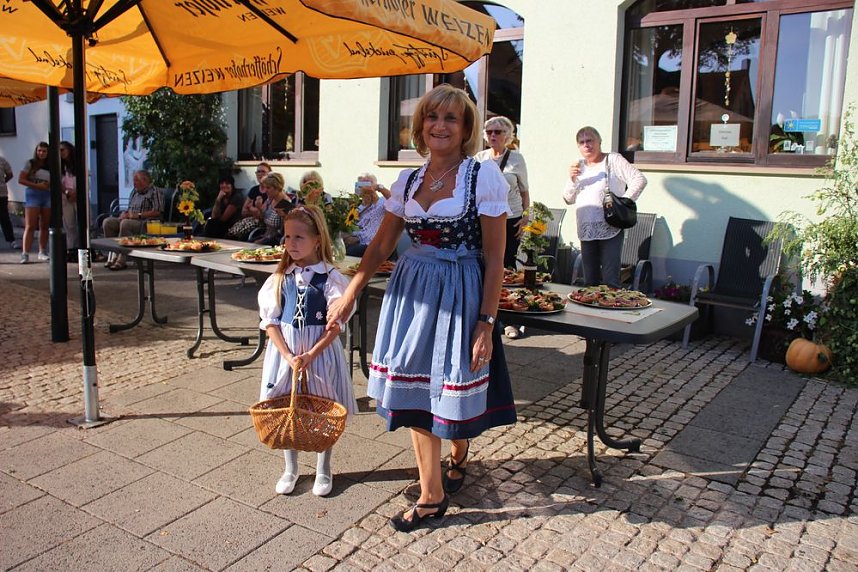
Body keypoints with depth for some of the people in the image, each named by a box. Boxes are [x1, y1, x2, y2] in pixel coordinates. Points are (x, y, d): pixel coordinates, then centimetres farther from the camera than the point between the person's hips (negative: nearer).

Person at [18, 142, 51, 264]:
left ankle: (42, 252, 18)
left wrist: (49, 185, -10)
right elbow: (21, 179, -3)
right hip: (33, 195, -4)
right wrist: (38, 185, -13)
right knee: (30, 226, -8)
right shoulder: (30, 163, 2)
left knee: (44, 226, 8)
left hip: (47, 196, 4)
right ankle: (25, 254, -10)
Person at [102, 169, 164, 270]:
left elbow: (157, 212, -14)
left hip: (146, 223, -9)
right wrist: (124, 213, 6)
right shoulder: (134, 192, 25)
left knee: (125, 223, -36)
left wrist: (138, 215, -17)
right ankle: (113, 255, -14)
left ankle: (121, 260, -32)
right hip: (130, 220, 9)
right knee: (107, 222, -12)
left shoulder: (155, 192, -2)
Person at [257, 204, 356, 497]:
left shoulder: (330, 278, -9)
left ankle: (323, 471, 28)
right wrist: (289, 357, -14)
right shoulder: (280, 278, 0)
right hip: (284, 352, 3)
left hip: (321, 351, -3)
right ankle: (290, 469, 31)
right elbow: (270, 322, -3)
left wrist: (310, 356, -19)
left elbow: (335, 325, -11)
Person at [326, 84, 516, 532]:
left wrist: (486, 323, -14)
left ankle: (459, 454, 43)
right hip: (411, 290, 5)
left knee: (455, 386, 8)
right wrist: (348, 297, 6)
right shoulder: (407, 181, 6)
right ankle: (431, 497, 24)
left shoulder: (484, 176, -9)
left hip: (460, 294, -5)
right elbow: (380, 246, 11)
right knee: (415, 390, 8)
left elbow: (494, 259, -10)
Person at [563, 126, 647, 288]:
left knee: (610, 280, -10)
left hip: (610, 230, -6)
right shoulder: (579, 167, 16)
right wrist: (572, 179, -4)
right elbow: (569, 199, 13)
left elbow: (640, 180, -8)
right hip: (586, 231, 6)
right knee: (590, 280, 10)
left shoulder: (613, 160, 0)